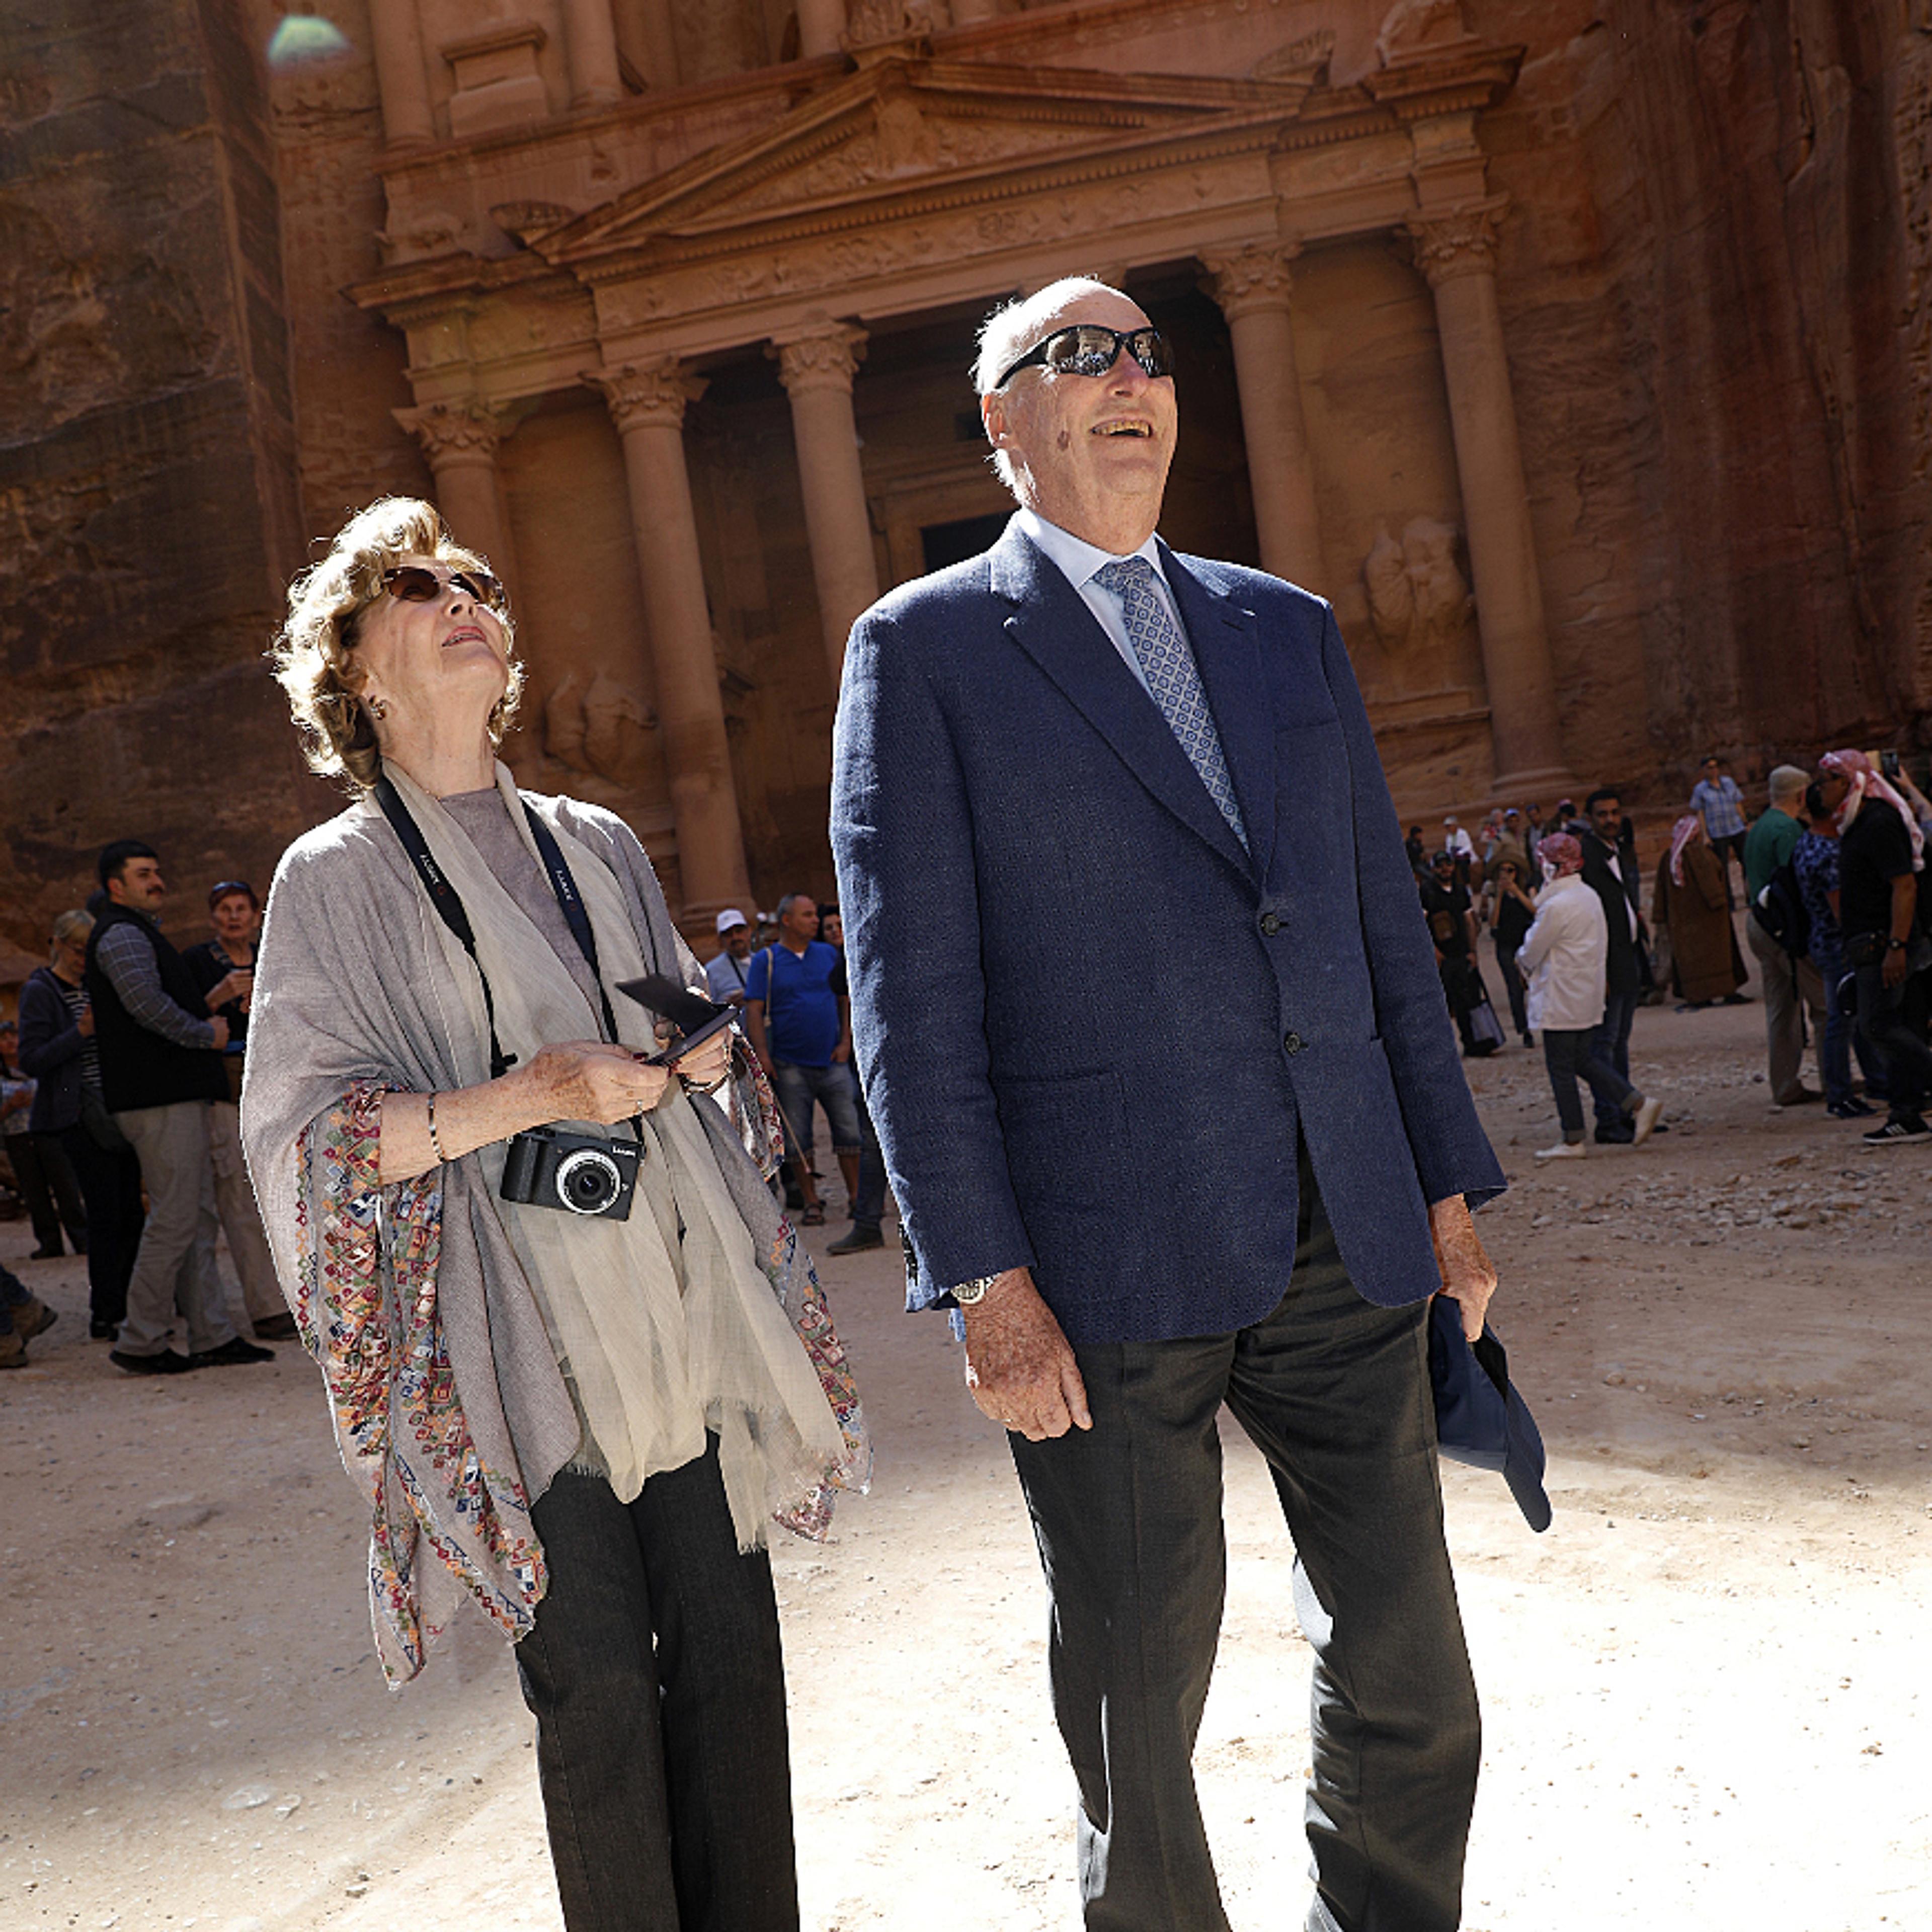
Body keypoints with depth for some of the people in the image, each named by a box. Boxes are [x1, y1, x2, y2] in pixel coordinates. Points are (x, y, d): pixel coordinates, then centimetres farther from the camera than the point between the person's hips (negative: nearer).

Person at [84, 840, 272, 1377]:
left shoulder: (141, 932, 26)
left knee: (199, 1220, 9)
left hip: (179, 1097, 11)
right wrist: (207, 1034, -11)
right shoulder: (121, 935, -8)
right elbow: (147, 1003, -22)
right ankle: (140, 1342, -3)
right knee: (174, 1220, -9)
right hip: (159, 1099, -11)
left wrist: (213, 1010, 15)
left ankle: (212, 1336, 10)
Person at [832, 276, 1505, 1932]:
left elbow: (1385, 925, 15)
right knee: (1139, 1717, 11)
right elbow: (910, 988, -6)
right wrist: (986, 1284, -11)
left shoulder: (1289, 630, 14)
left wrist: (1450, 1192, 11)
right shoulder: (924, 647, 0)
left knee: (1412, 1684, 14)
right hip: (1108, 1271, -4)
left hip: (1344, 1245, 5)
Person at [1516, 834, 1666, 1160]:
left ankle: (1573, 1141, 5)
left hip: (1561, 1000, -9)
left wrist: (1524, 960, 11)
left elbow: (1531, 952, -13)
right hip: (1588, 996, 9)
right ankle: (1639, 1105, 8)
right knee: (1585, 1060, 16)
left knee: (1561, 1069, 0)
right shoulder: (1590, 897, 9)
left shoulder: (1556, 906, -20)